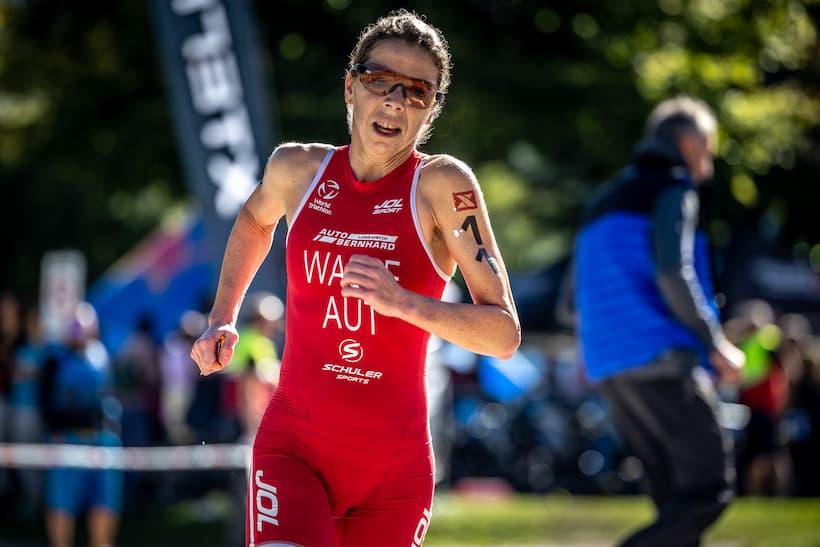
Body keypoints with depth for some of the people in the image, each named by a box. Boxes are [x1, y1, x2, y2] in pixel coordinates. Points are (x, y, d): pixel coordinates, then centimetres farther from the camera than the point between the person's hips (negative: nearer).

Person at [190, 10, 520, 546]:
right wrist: (222, 319, 20)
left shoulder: (442, 184, -7)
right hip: (292, 444, 1)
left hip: (395, 462, -1)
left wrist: (403, 302, -26)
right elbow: (255, 219, 31)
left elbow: (505, 335, -12)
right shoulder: (296, 169, 3)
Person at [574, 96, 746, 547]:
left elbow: (573, 304, 23)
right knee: (710, 490, -11)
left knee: (676, 500, 9)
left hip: (608, 367, 9)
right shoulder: (672, 190, 0)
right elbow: (673, 272, -16)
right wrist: (716, 345, -9)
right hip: (661, 357, -9)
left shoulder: (603, 203, 26)